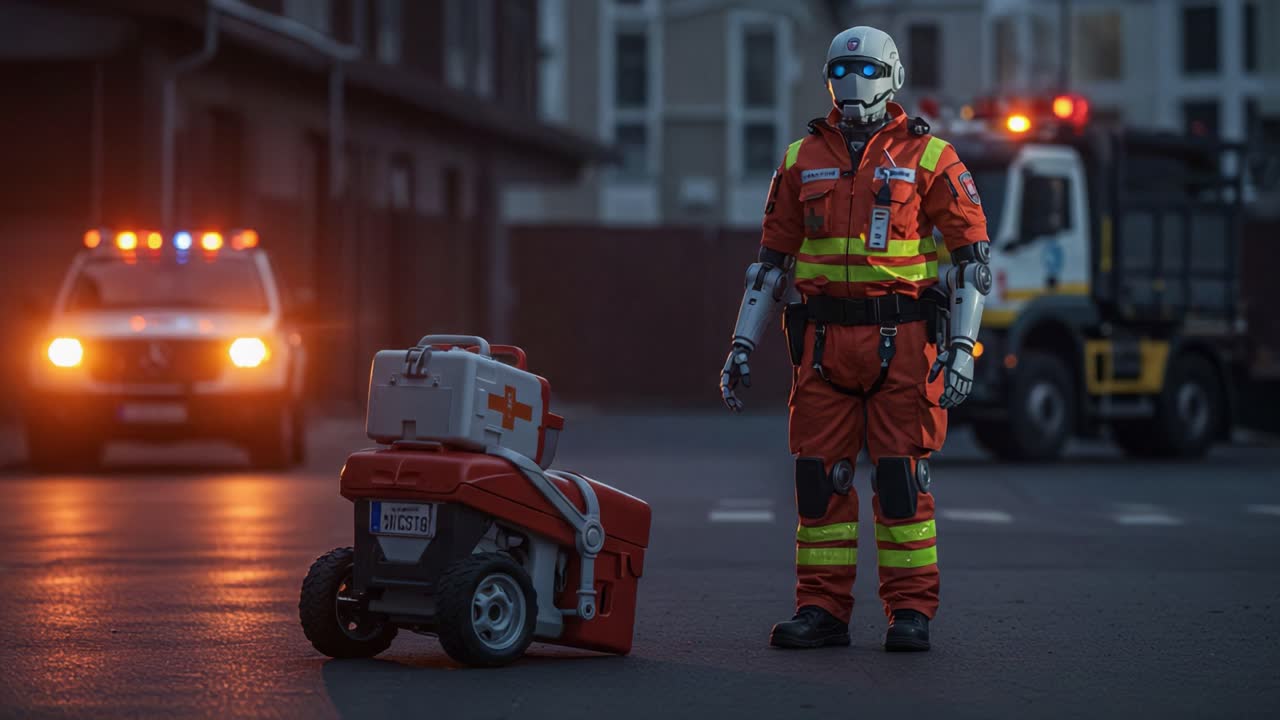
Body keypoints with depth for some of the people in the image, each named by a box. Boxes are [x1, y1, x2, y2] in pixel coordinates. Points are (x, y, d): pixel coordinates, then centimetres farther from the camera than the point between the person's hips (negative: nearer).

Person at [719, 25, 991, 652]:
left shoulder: (927, 156, 2)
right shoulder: (803, 159, 12)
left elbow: (972, 252, 0)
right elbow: (772, 258, 16)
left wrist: (963, 346, -8)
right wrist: (742, 344, 10)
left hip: (902, 338, -3)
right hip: (825, 337, 3)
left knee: (901, 475, -3)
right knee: (818, 474, 2)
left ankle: (911, 611, 4)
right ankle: (822, 610, 9)